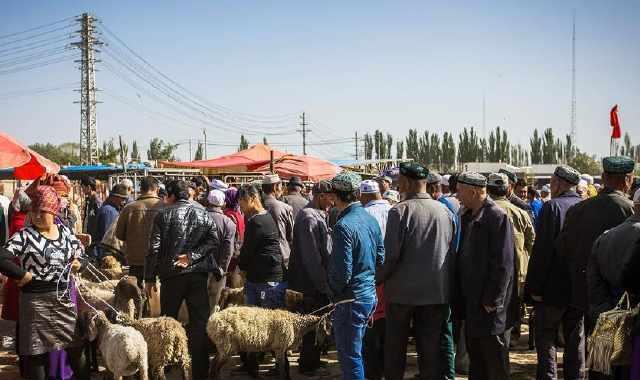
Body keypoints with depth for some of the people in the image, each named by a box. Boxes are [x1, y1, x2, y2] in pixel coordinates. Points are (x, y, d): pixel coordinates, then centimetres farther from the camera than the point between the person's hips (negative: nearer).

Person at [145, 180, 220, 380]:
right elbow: (213, 240, -6)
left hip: (171, 275, -1)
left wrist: (149, 278, -1)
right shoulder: (203, 213, 7)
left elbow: (154, 248, -5)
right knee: (200, 322, 4)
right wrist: (192, 256, -9)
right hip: (198, 273, 1)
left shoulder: (163, 215, -1)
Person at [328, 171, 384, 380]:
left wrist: (333, 289, -3)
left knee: (350, 356, 3)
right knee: (355, 352, 22)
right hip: (370, 295, 8)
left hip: (351, 300, -8)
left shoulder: (343, 226, -20)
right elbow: (380, 257, 11)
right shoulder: (371, 219, 4)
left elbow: (342, 272, -20)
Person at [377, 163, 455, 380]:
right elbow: (452, 254, 6)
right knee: (430, 349, 11)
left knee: (395, 348, 12)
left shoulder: (400, 211, -14)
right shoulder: (445, 212, 0)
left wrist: (376, 279, 0)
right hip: (437, 292, 4)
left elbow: (391, 256, -16)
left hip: (402, 291, -3)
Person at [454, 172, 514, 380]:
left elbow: (503, 264, -18)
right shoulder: (466, 216, 11)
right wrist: (460, 295, 13)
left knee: (493, 350, 1)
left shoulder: (497, 217, -15)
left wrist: (492, 300, -18)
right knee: (474, 351, 16)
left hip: (488, 302, -8)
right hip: (470, 299, 8)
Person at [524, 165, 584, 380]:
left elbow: (541, 250, -18)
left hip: (553, 288, -5)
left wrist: (534, 287, -14)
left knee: (545, 337, 4)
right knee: (575, 338, 13)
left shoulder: (552, 207, -14)